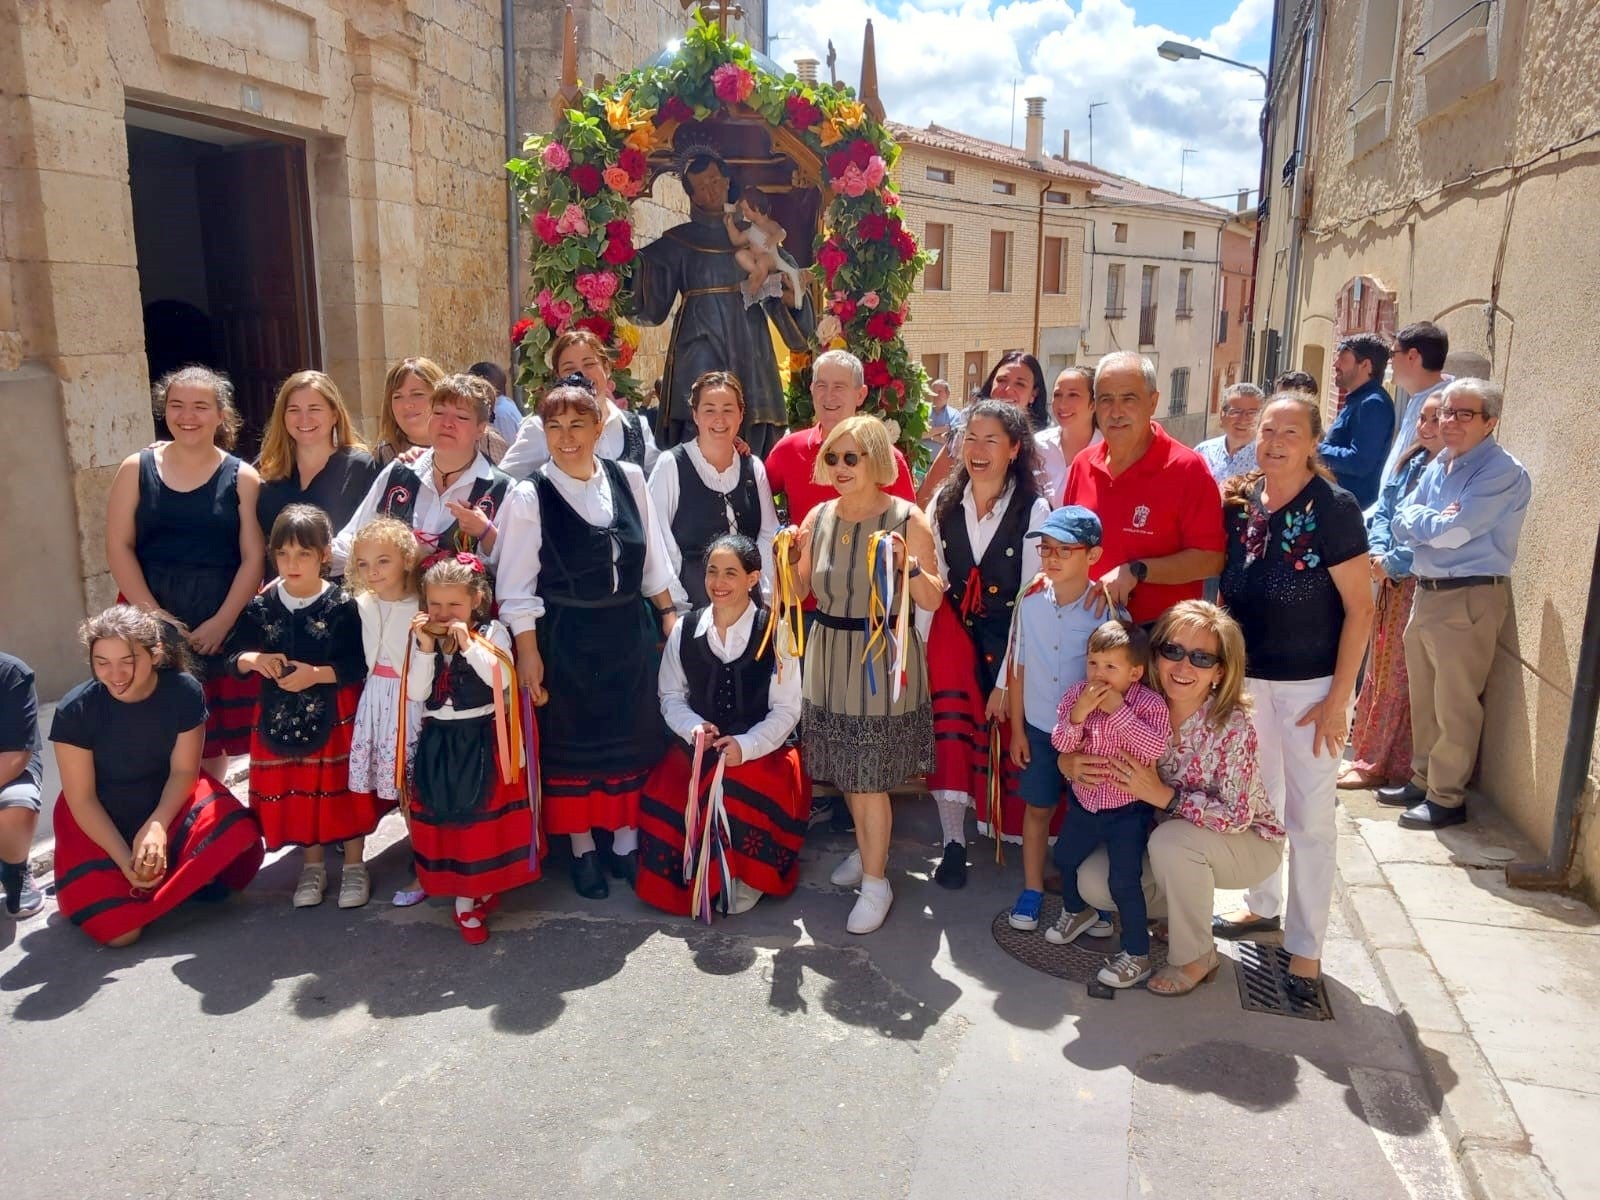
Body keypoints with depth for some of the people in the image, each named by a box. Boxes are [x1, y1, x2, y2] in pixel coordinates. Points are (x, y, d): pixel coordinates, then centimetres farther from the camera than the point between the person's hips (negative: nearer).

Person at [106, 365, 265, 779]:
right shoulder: (136, 469, 5)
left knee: (213, 731, 7)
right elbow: (118, 548, 0)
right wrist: (153, 614, -11)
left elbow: (254, 558, -3)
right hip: (150, 618, 1)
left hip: (222, 623, -1)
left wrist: (221, 622, -12)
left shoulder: (242, 478, 2)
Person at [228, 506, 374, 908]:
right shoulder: (260, 607, 0)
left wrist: (316, 674, -24)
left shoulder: (342, 606, -10)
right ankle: (313, 864, 30)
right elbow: (232, 655, 4)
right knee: (296, 792, 11)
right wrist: (252, 659, -16)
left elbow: (357, 665, -13)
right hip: (280, 716, 3)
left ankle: (354, 865, 22)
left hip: (336, 715, -3)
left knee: (342, 788, 5)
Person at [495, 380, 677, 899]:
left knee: (632, 736, 11)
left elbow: (653, 558, 8)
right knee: (572, 741, 9)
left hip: (630, 631, 3)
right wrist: (528, 653, -10)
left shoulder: (629, 478, 1)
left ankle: (626, 841, 28)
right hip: (565, 638, -3)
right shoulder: (531, 496, -9)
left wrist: (668, 617, 7)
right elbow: (517, 586, -7)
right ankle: (582, 849, 25)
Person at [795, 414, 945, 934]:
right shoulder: (818, 517, 2)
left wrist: (909, 566, -27)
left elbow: (933, 601, -9)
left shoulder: (907, 519, -10)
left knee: (869, 777, -1)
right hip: (829, 656, 5)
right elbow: (799, 593, 8)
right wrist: (788, 559, -10)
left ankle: (876, 881, 16)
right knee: (846, 770, 16)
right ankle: (865, 851, 40)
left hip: (882, 660, -5)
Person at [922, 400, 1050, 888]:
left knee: (1009, 745, 6)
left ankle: (1012, 836, 29)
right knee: (951, 734, -12)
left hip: (1009, 642, -2)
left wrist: (1008, 679, -12)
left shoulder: (1034, 510, -11)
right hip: (955, 633, 2)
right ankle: (953, 842, -3)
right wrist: (921, 654, -6)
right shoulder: (944, 503, 1)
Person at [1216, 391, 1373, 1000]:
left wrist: (1337, 699, -15)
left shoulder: (1333, 508, -14)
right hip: (1247, 678, 5)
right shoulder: (1239, 501, 0)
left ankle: (1305, 945, 18)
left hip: (1311, 684, -5)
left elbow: (1360, 609, -12)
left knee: (1309, 816, 4)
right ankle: (1262, 905, 38)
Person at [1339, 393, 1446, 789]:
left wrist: (1393, 563, -15)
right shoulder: (1409, 463, 11)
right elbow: (1382, 512, 12)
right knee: (1380, 669, 15)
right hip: (1391, 582, 8)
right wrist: (1378, 553, -5)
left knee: (1405, 677, -1)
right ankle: (1370, 757, 27)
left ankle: (1396, 766, 11)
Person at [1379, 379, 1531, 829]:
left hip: (1470, 598, -8)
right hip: (1426, 590, 8)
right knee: (1423, 697, 17)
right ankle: (1423, 780, 31)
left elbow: (1453, 532, -22)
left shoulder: (1503, 473, -14)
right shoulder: (1438, 466, 11)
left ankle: (1447, 798, 12)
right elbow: (1400, 527, 7)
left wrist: (1416, 518, -5)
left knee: (1455, 705, 1)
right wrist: (1433, 521, -11)